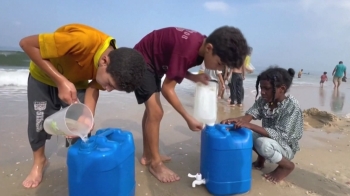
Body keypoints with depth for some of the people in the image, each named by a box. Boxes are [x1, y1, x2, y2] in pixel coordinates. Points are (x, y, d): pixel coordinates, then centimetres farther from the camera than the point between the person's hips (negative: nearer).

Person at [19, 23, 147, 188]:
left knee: (81, 125, -5)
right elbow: (27, 44, -35)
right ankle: (39, 161, 28)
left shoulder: (115, 69, -25)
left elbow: (93, 87, -15)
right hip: (42, 77, -3)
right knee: (38, 121, 2)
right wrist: (61, 81, -40)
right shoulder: (83, 40, -44)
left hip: (76, 82, 3)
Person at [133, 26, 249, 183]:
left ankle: (148, 155, 29)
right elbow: (167, 89, -30)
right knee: (156, 112, -12)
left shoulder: (199, 45, -9)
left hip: (154, 62, 9)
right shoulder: (188, 50, -36)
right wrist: (189, 118, -26)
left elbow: (177, 66, 4)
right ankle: (155, 163, 5)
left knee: (152, 109, 14)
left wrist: (193, 77, -14)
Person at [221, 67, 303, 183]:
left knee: (263, 143, -35)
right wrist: (233, 120, -41)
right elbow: (248, 117, -18)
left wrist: (250, 126, -44)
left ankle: (287, 166, -4)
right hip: (267, 138, 6)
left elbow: (280, 135, -34)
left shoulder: (292, 107, -26)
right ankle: (261, 158, 11)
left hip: (286, 147, -6)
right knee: (241, 131, -11)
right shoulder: (263, 100, -9)